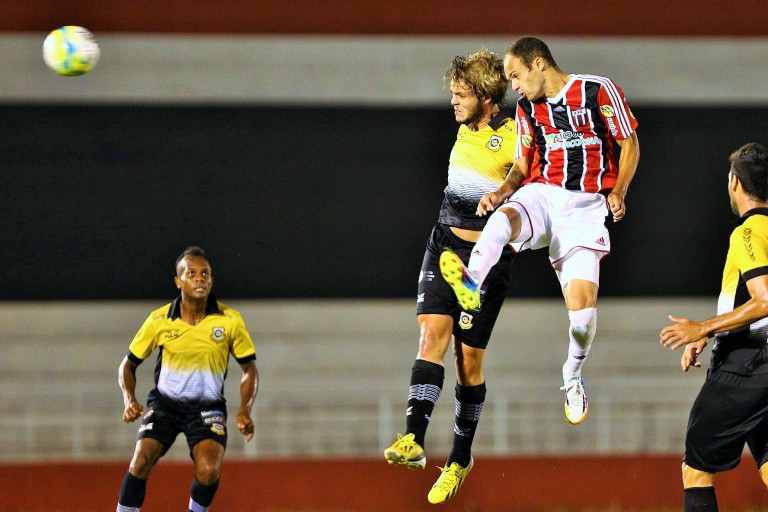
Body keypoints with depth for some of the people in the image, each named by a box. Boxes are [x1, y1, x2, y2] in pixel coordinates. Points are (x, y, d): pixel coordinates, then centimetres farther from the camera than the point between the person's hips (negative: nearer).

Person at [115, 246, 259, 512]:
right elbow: (129, 364, 3)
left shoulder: (230, 321, -10)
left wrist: (244, 411, -13)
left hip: (207, 406, 0)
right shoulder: (159, 320, -9)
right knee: (140, 463, -21)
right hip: (164, 401, 0)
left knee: (209, 470, -23)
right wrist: (129, 399, -15)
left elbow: (249, 368, 2)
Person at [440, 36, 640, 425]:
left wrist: (618, 192, -12)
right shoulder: (527, 108, 15)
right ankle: (471, 281, -62)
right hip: (540, 192, 3)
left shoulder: (599, 90, -1)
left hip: (585, 204, -3)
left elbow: (630, 144, 2)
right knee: (504, 216, -35)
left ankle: (572, 376, 14)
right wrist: (503, 189, -2)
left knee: (582, 300, -14)